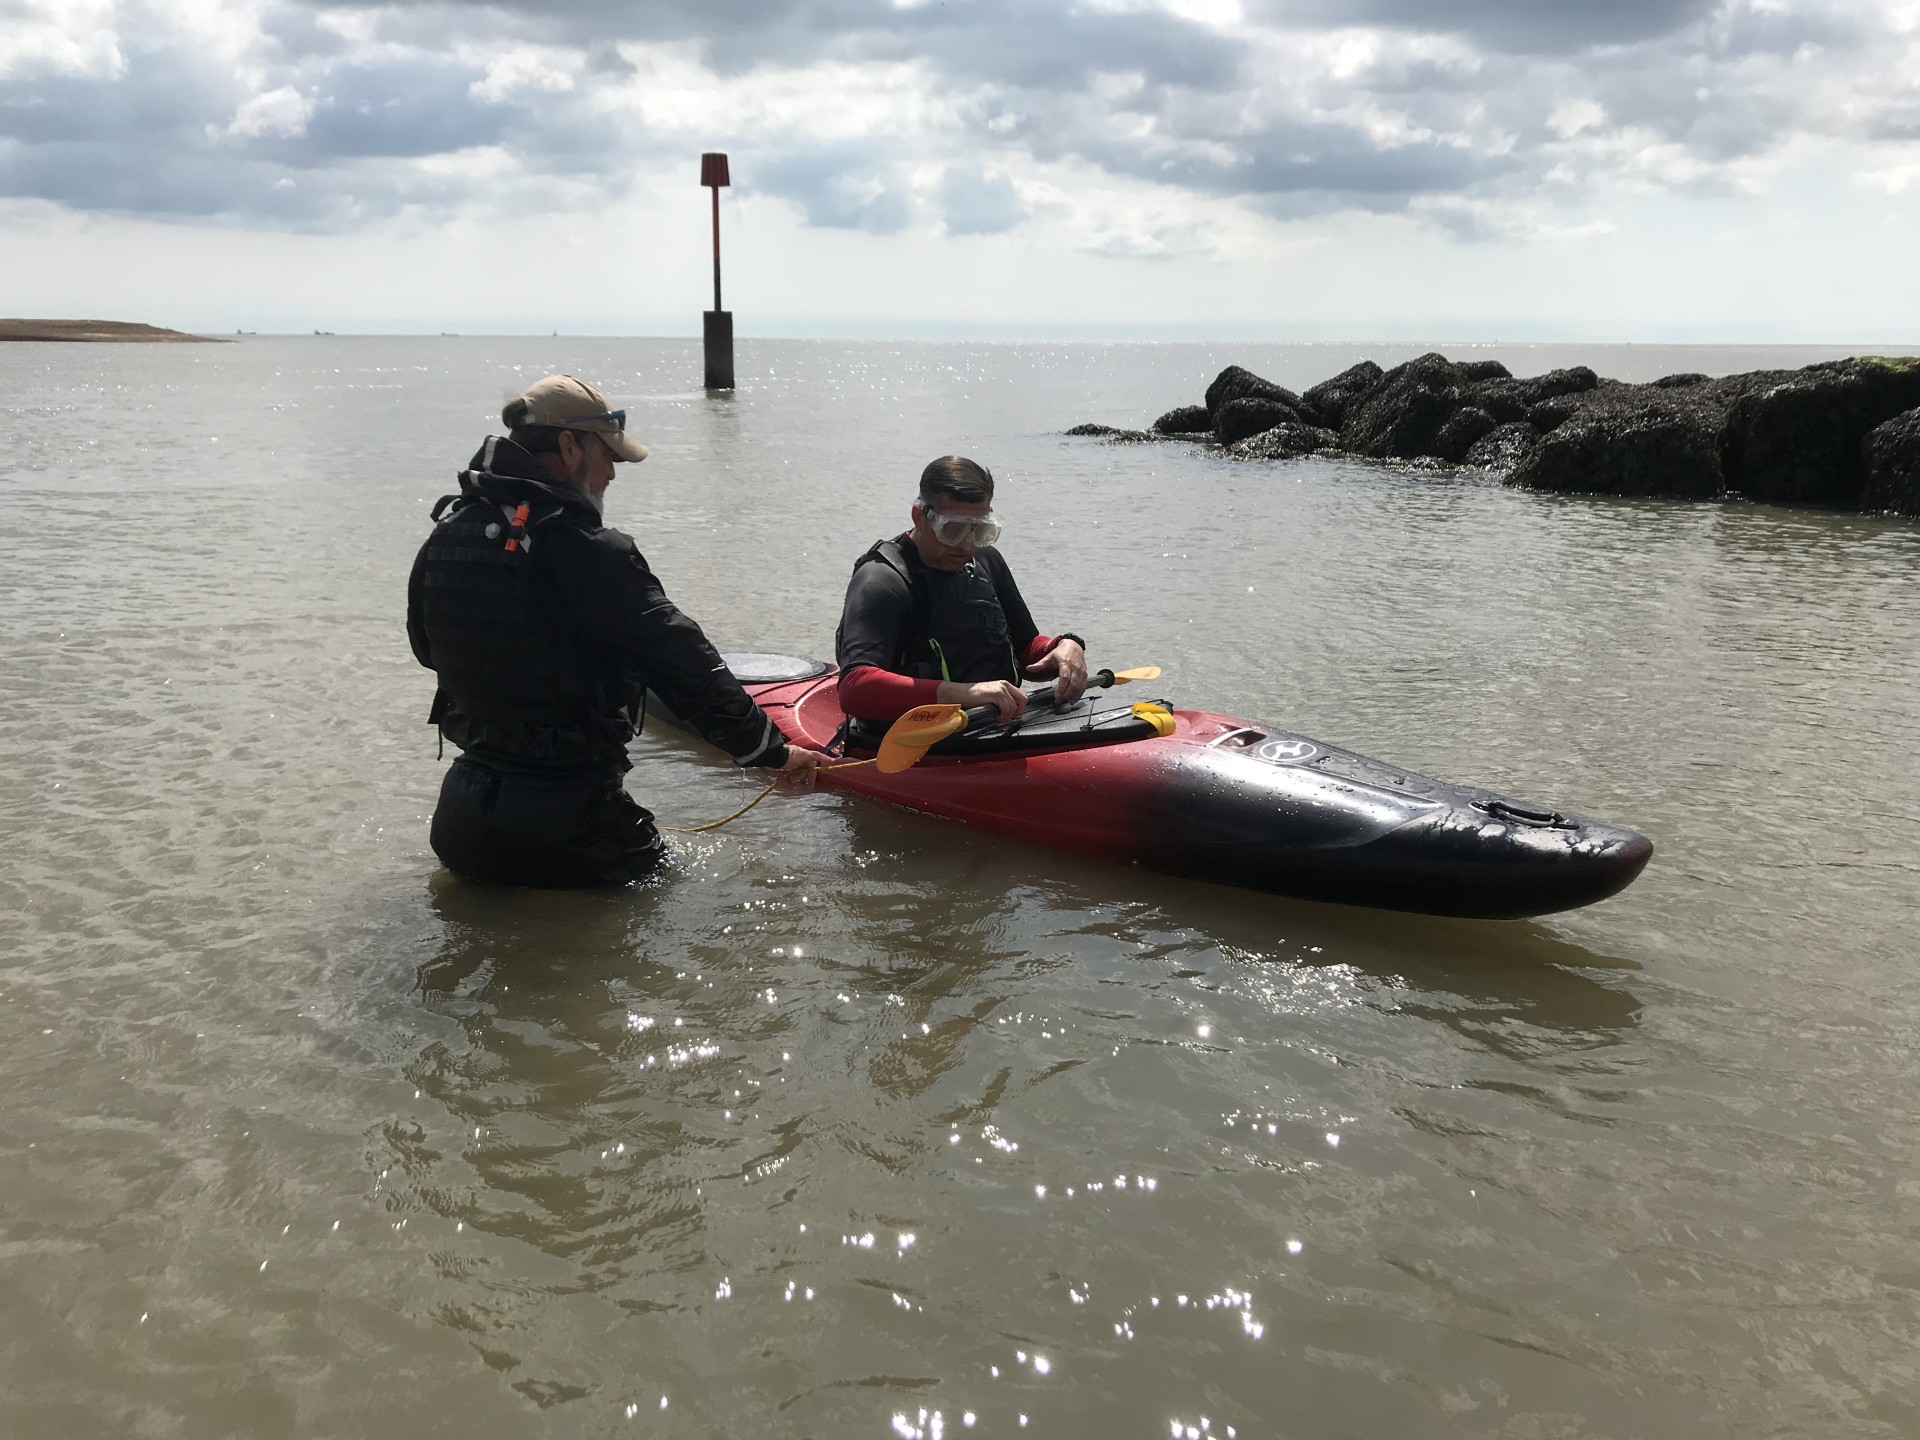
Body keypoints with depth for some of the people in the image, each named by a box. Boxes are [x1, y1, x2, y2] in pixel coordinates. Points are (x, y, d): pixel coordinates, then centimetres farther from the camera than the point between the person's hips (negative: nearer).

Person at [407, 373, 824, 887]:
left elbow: (426, 647, 20)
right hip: (566, 821, -7)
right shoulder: (588, 553, -17)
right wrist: (770, 749, -3)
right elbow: (685, 666, -14)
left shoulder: (443, 539, 4)